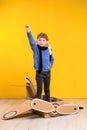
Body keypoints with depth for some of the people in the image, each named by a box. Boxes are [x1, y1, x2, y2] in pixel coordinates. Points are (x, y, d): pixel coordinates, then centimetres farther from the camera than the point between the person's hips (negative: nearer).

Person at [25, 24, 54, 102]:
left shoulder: (48, 50, -3)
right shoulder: (36, 48, -8)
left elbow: (52, 59, 15)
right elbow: (32, 41, -28)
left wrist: (50, 66, 5)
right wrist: (29, 31, -44)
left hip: (47, 72, 2)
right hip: (39, 73, -2)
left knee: (47, 89, 13)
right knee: (39, 90, 3)